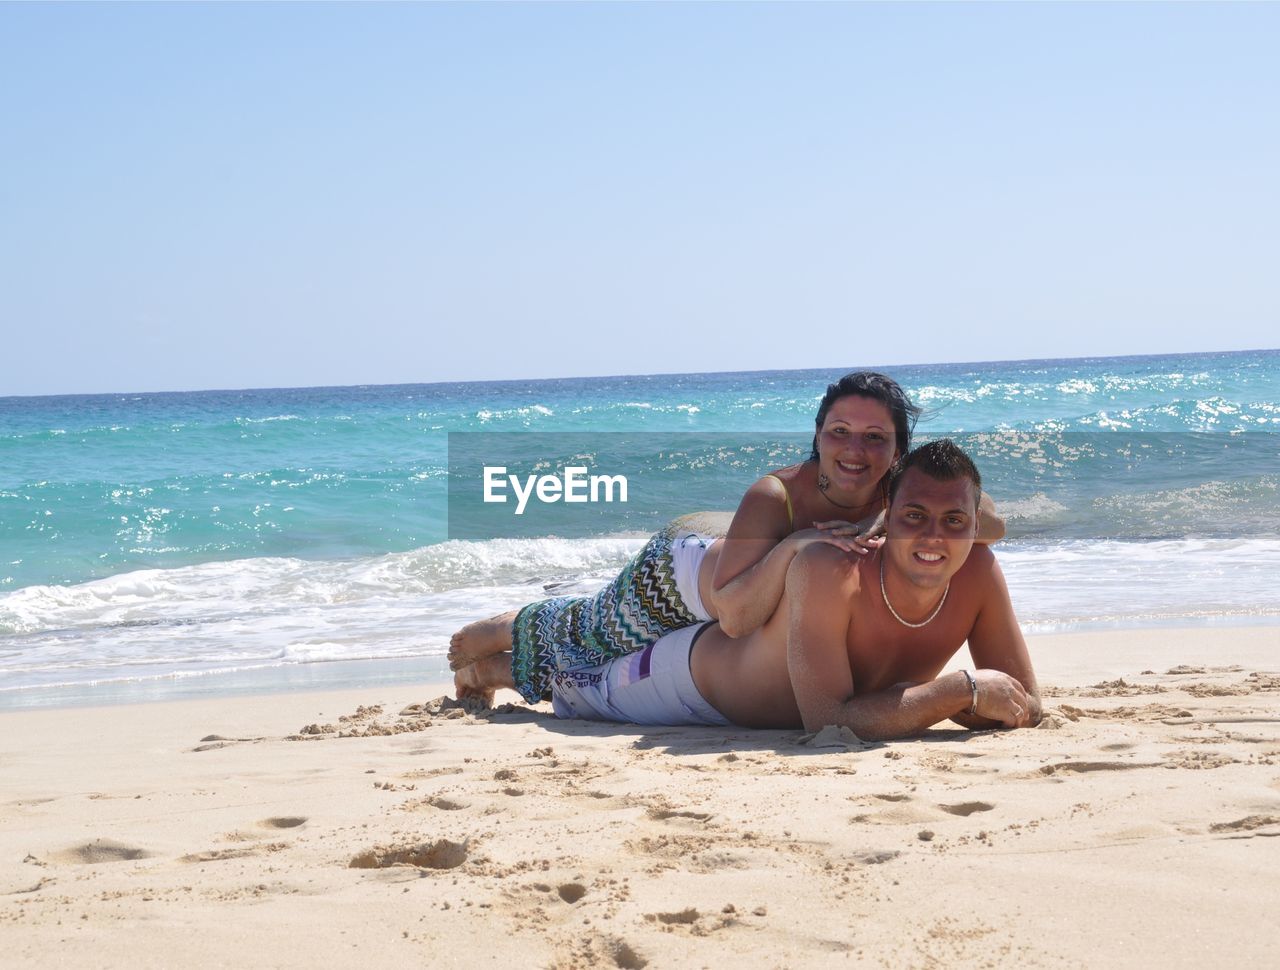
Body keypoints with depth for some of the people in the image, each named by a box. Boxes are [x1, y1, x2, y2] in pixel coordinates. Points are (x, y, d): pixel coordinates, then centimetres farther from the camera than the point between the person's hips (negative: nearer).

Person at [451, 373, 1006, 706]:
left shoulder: (902, 497, -30)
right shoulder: (774, 496, -42)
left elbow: (993, 522, -41)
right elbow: (733, 616, -46)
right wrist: (794, 545, -59)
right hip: (680, 568, -5)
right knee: (585, 635, 21)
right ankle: (494, 633, 54)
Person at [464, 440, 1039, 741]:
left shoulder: (979, 573, -30)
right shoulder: (828, 570, -46)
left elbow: (1027, 708, -24)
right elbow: (829, 722, -51)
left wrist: (919, 696, -41)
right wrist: (963, 690, -50)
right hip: (700, 672, -6)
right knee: (568, 683, 23)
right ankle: (491, 667, 55)